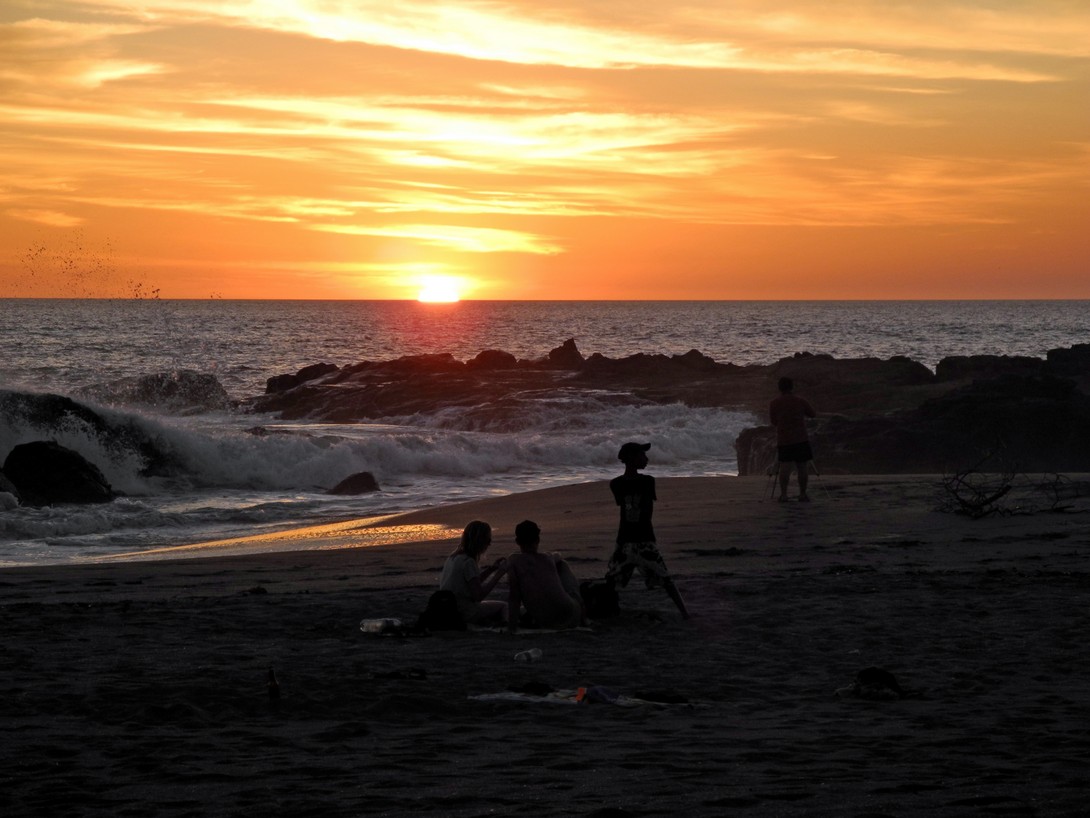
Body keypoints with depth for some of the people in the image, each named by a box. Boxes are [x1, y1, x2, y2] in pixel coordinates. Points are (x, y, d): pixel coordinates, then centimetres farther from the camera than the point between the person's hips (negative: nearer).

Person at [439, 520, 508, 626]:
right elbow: (478, 595, -20)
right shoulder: (468, 562, -19)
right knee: (502, 606, 2)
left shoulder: (452, 558, 8)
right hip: (463, 613, -9)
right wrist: (499, 573, -14)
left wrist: (491, 568, 12)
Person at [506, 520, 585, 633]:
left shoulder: (513, 561, -7)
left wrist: (512, 625, -6)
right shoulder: (549, 559, 4)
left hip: (544, 624, -1)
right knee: (562, 566, 27)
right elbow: (558, 557, 31)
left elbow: (513, 596, -9)